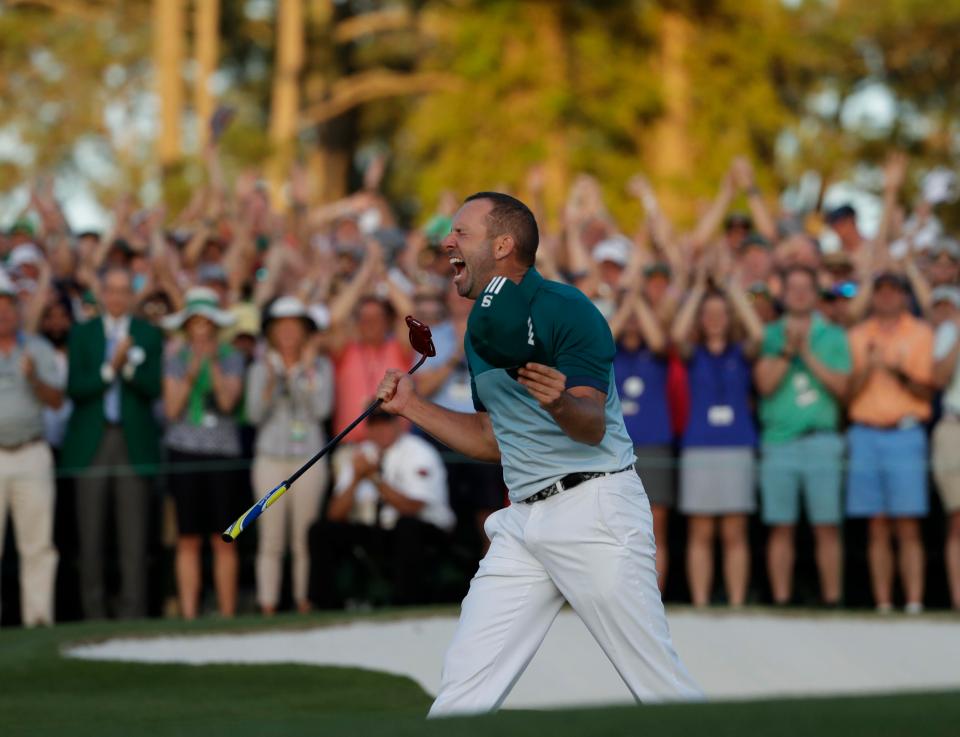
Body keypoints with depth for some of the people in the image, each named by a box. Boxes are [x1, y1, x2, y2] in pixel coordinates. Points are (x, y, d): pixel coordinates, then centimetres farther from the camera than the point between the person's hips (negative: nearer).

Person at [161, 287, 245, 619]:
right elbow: (171, 409, 0)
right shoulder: (176, 359, 9)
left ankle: (227, 613, 0)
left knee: (223, 541, -3)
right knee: (188, 541, -1)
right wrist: (191, 374, -10)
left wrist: (214, 364, -16)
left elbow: (228, 400, -7)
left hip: (222, 453, -1)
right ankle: (188, 614, 1)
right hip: (185, 451, 1)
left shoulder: (231, 358, 7)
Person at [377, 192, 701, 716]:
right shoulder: (480, 331, 17)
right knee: (463, 685, 2)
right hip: (523, 520, 8)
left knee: (659, 682, -9)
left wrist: (559, 402, -40)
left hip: (595, 509, -8)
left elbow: (593, 427, -19)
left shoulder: (565, 309, -10)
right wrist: (412, 407, 20)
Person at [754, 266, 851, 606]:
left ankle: (832, 600, -2)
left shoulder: (833, 336, 9)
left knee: (827, 527, -4)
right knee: (781, 528, 1)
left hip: (821, 440, -1)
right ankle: (781, 601, 3)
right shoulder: (771, 334, 10)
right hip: (778, 441, 1)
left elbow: (841, 385, -1)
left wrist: (808, 354, -6)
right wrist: (788, 350, -10)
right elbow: (765, 383, -2)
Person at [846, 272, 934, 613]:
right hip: (866, 434, 2)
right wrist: (867, 367, -10)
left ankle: (914, 604, -10)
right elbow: (848, 391, 7)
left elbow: (927, 391, 0)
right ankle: (882, 606, 1)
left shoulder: (921, 333, 7)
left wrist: (901, 373, -17)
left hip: (905, 434, -2)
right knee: (877, 529, 1)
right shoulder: (858, 336, 13)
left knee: (908, 528, -7)